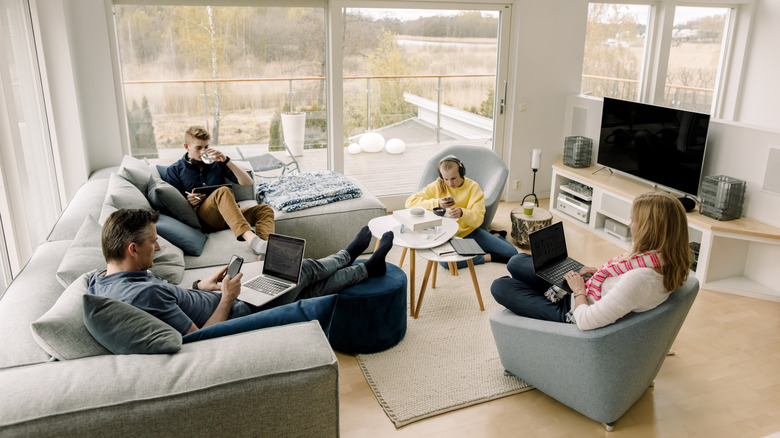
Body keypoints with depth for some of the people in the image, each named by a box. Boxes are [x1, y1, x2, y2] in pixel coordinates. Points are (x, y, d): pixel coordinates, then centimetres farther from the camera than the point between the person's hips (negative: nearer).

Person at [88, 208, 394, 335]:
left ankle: (367, 269, 43)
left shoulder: (100, 280, -4)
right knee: (304, 269, 10)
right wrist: (227, 299, -20)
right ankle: (347, 256, 41)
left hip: (231, 307, 9)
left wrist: (199, 287, 5)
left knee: (308, 286, 19)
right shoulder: (145, 293, -36)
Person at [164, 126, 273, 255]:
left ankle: (266, 247, -53)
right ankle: (250, 238, -59)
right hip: (201, 214, -4)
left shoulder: (216, 162, 22)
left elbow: (247, 182, 12)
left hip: (229, 213, 4)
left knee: (265, 210, -21)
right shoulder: (175, 170, 16)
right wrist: (187, 201, -11)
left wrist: (226, 161, 1)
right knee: (223, 191, -35)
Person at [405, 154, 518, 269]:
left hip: (470, 231, 1)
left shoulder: (473, 187, -6)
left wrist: (462, 213, -39)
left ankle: (495, 236, 26)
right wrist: (437, 203, -26)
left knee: (512, 252, -8)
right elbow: (410, 201, -13)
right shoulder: (437, 186, -6)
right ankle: (487, 257, -15)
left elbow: (478, 219, -16)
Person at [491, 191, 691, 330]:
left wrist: (579, 290, -15)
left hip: (575, 312, -9)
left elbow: (585, 321, -33)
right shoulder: (666, 262, -11)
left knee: (500, 286, -3)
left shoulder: (640, 278, -38)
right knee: (517, 262, 14)